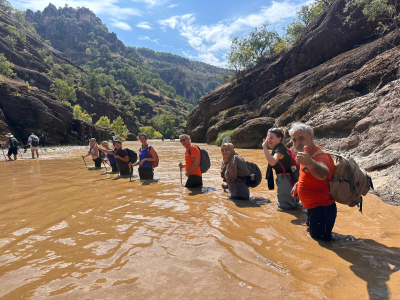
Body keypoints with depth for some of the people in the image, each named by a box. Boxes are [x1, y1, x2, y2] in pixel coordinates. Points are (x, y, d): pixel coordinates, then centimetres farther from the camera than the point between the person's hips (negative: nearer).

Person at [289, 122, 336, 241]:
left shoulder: (320, 155, -27)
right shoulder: (308, 154, 4)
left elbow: (323, 174, -52)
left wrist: (310, 163, -73)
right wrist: (298, 184, 6)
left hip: (322, 210, -10)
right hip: (313, 209, 10)